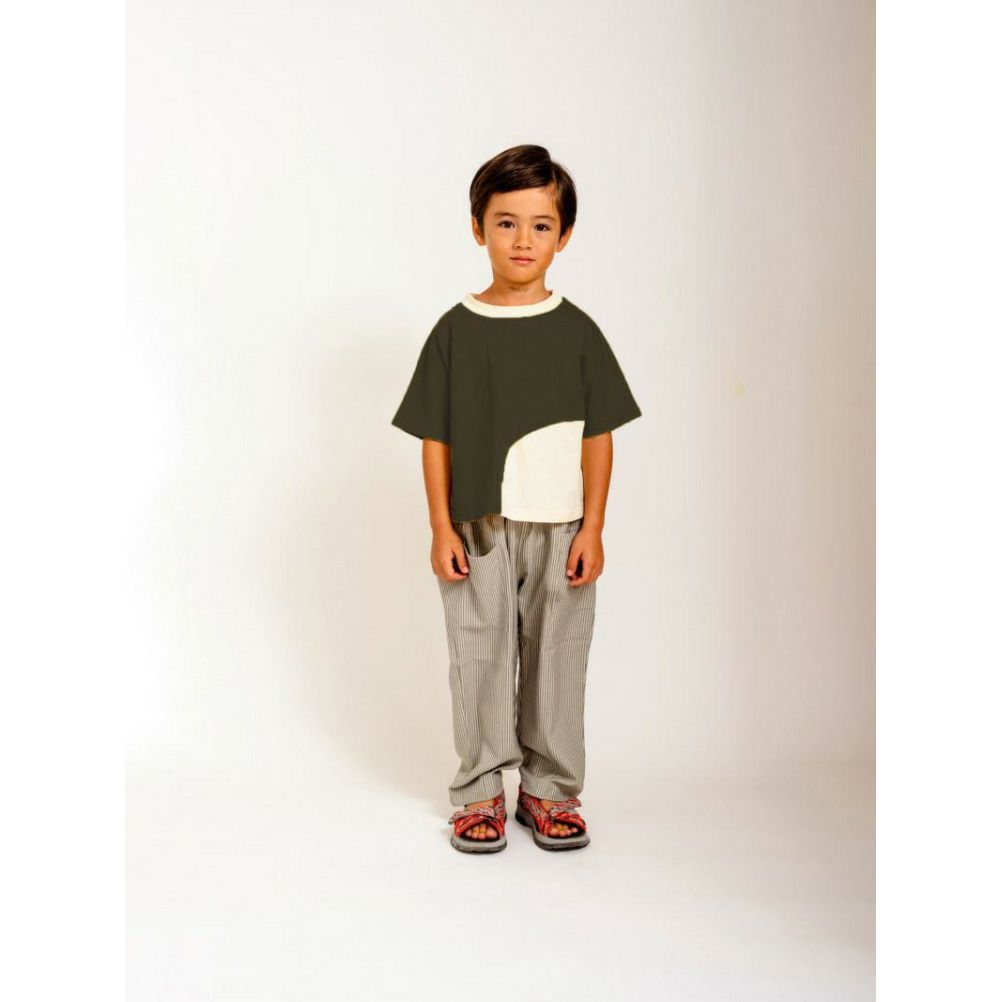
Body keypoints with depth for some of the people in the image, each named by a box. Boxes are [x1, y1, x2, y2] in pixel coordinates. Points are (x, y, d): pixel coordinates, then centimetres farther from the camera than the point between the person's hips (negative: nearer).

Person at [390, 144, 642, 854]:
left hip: (560, 530, 1)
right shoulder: (457, 330, 1)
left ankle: (549, 792, 22)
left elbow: (598, 437, 3)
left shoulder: (576, 331, 2)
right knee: (480, 659, 5)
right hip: (478, 530, 0)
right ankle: (481, 791, 21)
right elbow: (435, 437, 2)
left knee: (555, 661, 7)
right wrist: (442, 528, -4)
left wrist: (592, 528, -2)